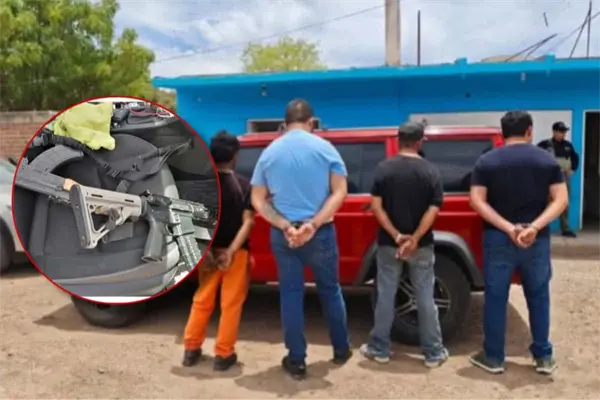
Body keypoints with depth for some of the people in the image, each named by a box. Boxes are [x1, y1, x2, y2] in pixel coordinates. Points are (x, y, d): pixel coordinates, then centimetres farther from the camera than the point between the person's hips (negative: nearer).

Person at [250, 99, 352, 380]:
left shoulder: (269, 152, 2)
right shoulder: (324, 148, -4)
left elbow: (258, 201, 0)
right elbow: (340, 192, -10)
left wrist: (285, 226, -9)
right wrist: (314, 224, -15)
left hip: (281, 235, 1)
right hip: (320, 233, -1)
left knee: (290, 295, 9)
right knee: (330, 290, 16)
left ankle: (296, 361, 16)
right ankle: (341, 350, 31)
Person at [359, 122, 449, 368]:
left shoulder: (384, 168, -4)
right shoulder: (430, 171, -4)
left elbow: (376, 206, -10)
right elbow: (433, 209, -12)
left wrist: (396, 235, -11)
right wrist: (415, 239, -13)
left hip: (388, 244, 0)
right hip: (422, 245, 0)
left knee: (386, 296, 9)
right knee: (425, 298, 8)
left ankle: (379, 349, 19)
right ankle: (433, 353, 17)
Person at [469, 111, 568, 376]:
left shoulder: (487, 161, -1)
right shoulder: (547, 160, 3)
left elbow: (477, 201, -9)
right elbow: (560, 200, -5)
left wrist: (509, 228, -13)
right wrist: (534, 227, -15)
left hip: (498, 239, -1)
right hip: (537, 241, 2)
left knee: (495, 299, 7)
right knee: (538, 297, 16)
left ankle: (493, 358, 16)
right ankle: (544, 357, 24)